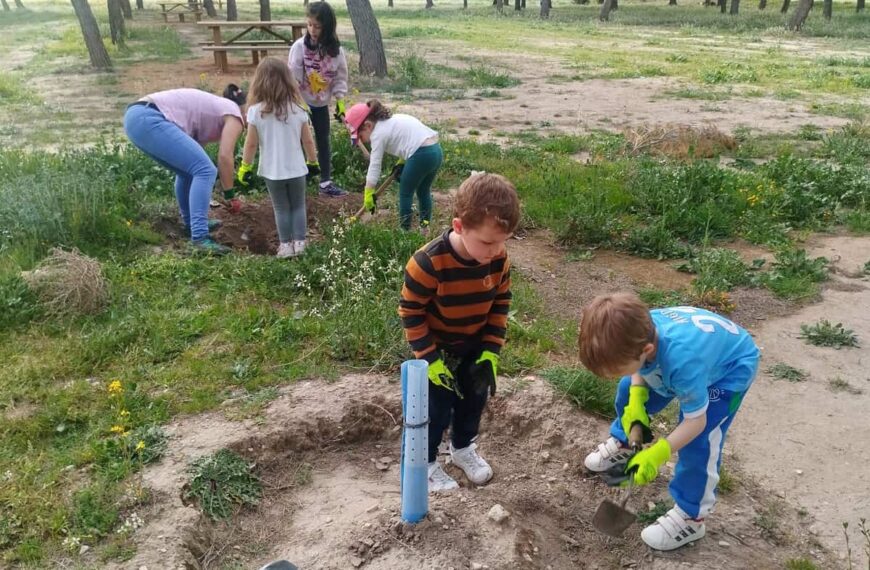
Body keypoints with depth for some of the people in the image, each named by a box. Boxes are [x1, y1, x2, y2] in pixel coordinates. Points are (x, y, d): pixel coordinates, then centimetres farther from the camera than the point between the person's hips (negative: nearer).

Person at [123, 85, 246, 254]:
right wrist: (231, 195, 3)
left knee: (189, 170, 23)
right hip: (149, 120, -10)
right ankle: (200, 236, -19)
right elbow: (224, 156, -5)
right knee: (205, 170, -13)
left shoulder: (215, 107, 31)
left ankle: (191, 223, 34)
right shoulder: (233, 113, 7)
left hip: (136, 117, 10)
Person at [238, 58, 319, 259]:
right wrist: (313, 161, 14)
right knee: (298, 206, 17)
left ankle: (286, 245, 15)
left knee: (281, 208, 13)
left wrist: (245, 167, 5)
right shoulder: (297, 108, -7)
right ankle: (299, 242, 16)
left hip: (272, 171, -1)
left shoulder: (256, 111, -11)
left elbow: (251, 144, -7)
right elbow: (308, 141, -1)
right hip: (296, 169, 1)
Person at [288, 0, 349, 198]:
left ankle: (326, 182, 19)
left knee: (324, 142, 10)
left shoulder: (336, 50, -9)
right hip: (301, 103, -3)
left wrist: (340, 102, -5)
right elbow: (293, 78, -16)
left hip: (321, 105, 3)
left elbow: (340, 78, 0)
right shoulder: (300, 46, -17)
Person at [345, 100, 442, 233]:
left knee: (405, 193, 8)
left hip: (422, 155, -9)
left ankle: (405, 229, 14)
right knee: (423, 191, 22)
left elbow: (374, 166, -5)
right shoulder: (393, 119, 22)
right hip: (436, 150, 9)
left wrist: (368, 195, -2)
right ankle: (425, 226, 25)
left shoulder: (378, 133, -3)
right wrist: (401, 162, 15)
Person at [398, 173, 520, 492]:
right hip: (437, 349, -5)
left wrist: (491, 351, -8)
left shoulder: (498, 259, -18)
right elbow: (410, 311, -23)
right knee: (437, 410, 6)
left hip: (476, 348, 5)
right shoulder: (428, 263, -34)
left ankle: (463, 447, 46)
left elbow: (501, 303, -3)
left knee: (474, 400, 20)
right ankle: (426, 462, 31)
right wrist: (430, 359, -20)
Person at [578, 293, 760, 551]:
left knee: (699, 439, -18)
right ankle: (623, 445, 35)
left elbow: (696, 421, -29)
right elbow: (639, 370, -4)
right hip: (703, 344, 7)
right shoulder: (639, 330, -30)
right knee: (629, 389, 7)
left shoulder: (682, 361, -46)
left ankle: (690, 517, 2)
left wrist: (656, 455, -29)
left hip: (733, 365, -7)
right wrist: (636, 400, -17)